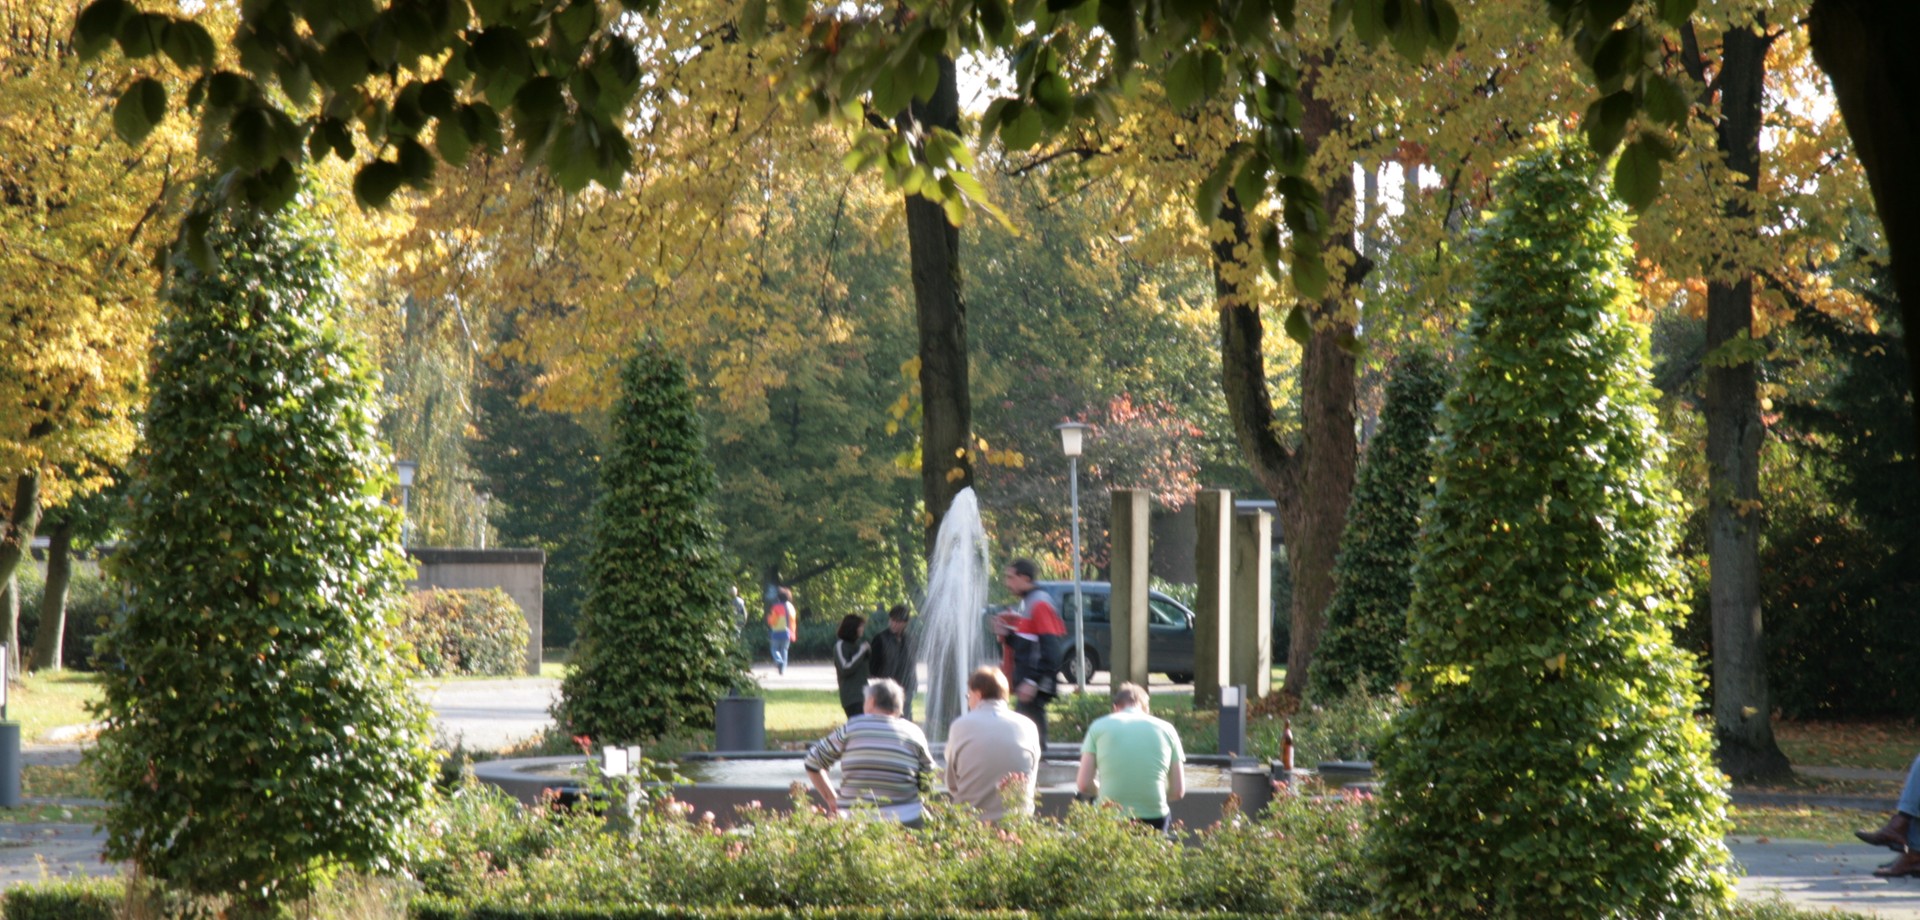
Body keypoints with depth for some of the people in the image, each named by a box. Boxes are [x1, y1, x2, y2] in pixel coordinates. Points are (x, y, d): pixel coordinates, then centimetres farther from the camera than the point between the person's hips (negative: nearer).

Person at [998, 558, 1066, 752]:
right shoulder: (1026, 603, 18)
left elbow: (1049, 647, -20)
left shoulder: (1040, 604, -14)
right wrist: (1007, 634, 8)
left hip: (1036, 684, -10)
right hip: (1027, 680, 10)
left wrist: (1032, 681, -23)